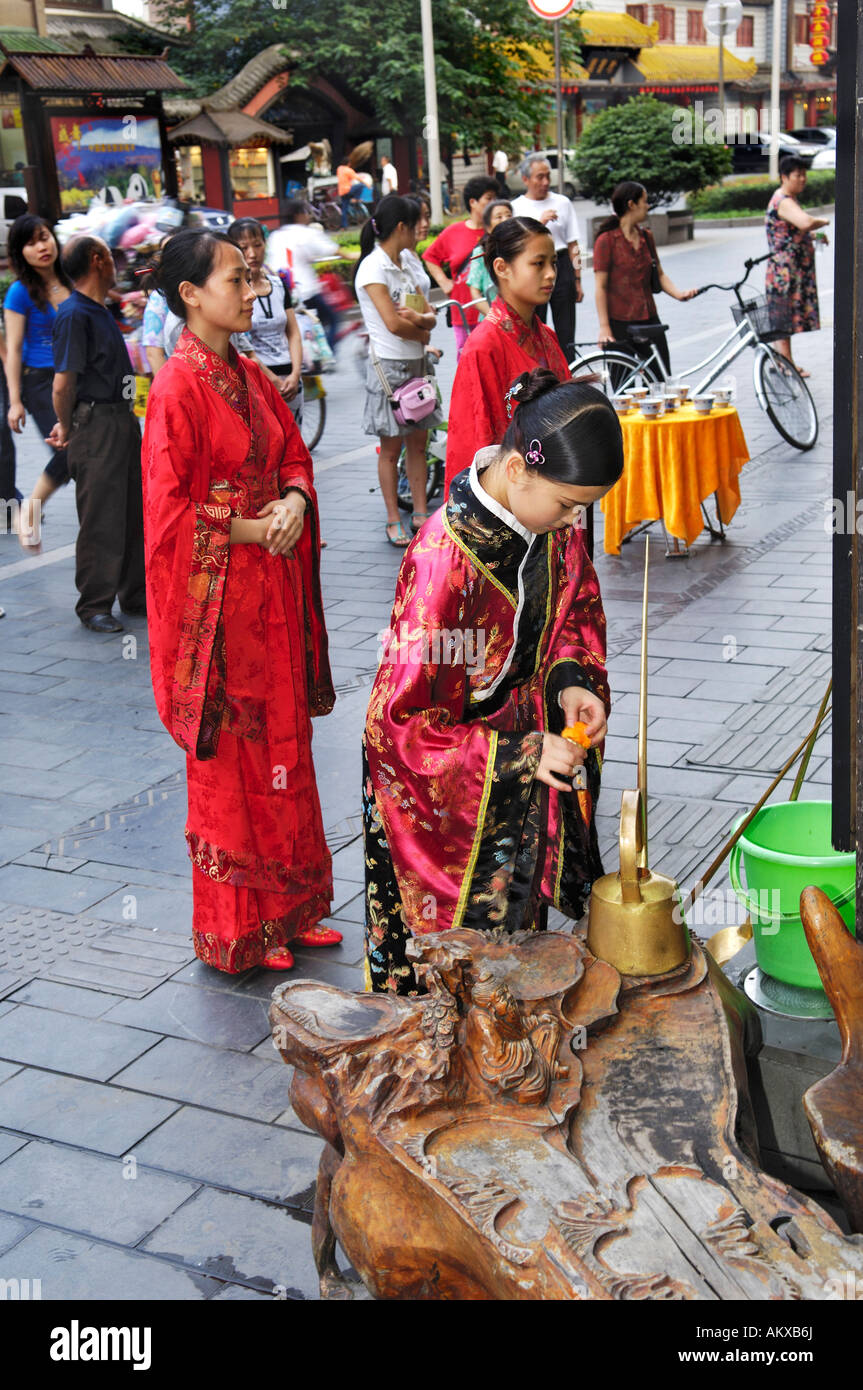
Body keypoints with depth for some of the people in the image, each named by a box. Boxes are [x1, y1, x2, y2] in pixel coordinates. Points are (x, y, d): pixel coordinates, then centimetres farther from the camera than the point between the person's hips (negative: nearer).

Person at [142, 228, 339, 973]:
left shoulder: (250, 376, 10)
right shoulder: (177, 388, -14)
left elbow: (294, 455, 16)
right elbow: (167, 511, -16)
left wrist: (295, 501, -4)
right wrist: (249, 530, -16)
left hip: (272, 589, 8)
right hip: (217, 596, -8)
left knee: (281, 743, 14)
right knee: (229, 760, 2)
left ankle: (288, 907, 28)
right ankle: (236, 931, 17)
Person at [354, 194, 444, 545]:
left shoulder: (406, 263, 12)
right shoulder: (373, 268, -13)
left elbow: (430, 315, 7)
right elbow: (393, 323, -22)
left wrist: (417, 318, -16)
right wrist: (423, 334, -5)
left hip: (418, 363, 8)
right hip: (390, 366, -7)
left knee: (418, 443, 10)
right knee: (391, 448, 1)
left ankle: (420, 513, 18)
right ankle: (393, 521, 9)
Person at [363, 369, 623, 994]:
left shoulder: (553, 524, -10)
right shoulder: (445, 558, -32)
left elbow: (575, 608, 9)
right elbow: (399, 721, -28)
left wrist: (571, 679, -11)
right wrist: (518, 754, -30)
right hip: (444, 790, -7)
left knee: (520, 919, 21)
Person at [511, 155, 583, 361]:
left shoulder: (562, 202, 10)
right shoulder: (516, 207, 5)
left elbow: (573, 245, 10)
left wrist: (577, 280, 6)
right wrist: (540, 222, -15)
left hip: (561, 267, 1)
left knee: (565, 332, 1)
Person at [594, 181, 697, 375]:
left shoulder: (646, 237, 12)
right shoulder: (606, 240, -7)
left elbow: (659, 274, 16)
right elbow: (600, 287, -10)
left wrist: (679, 293, -4)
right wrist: (604, 328, -15)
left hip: (649, 319, 6)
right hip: (620, 323, -6)